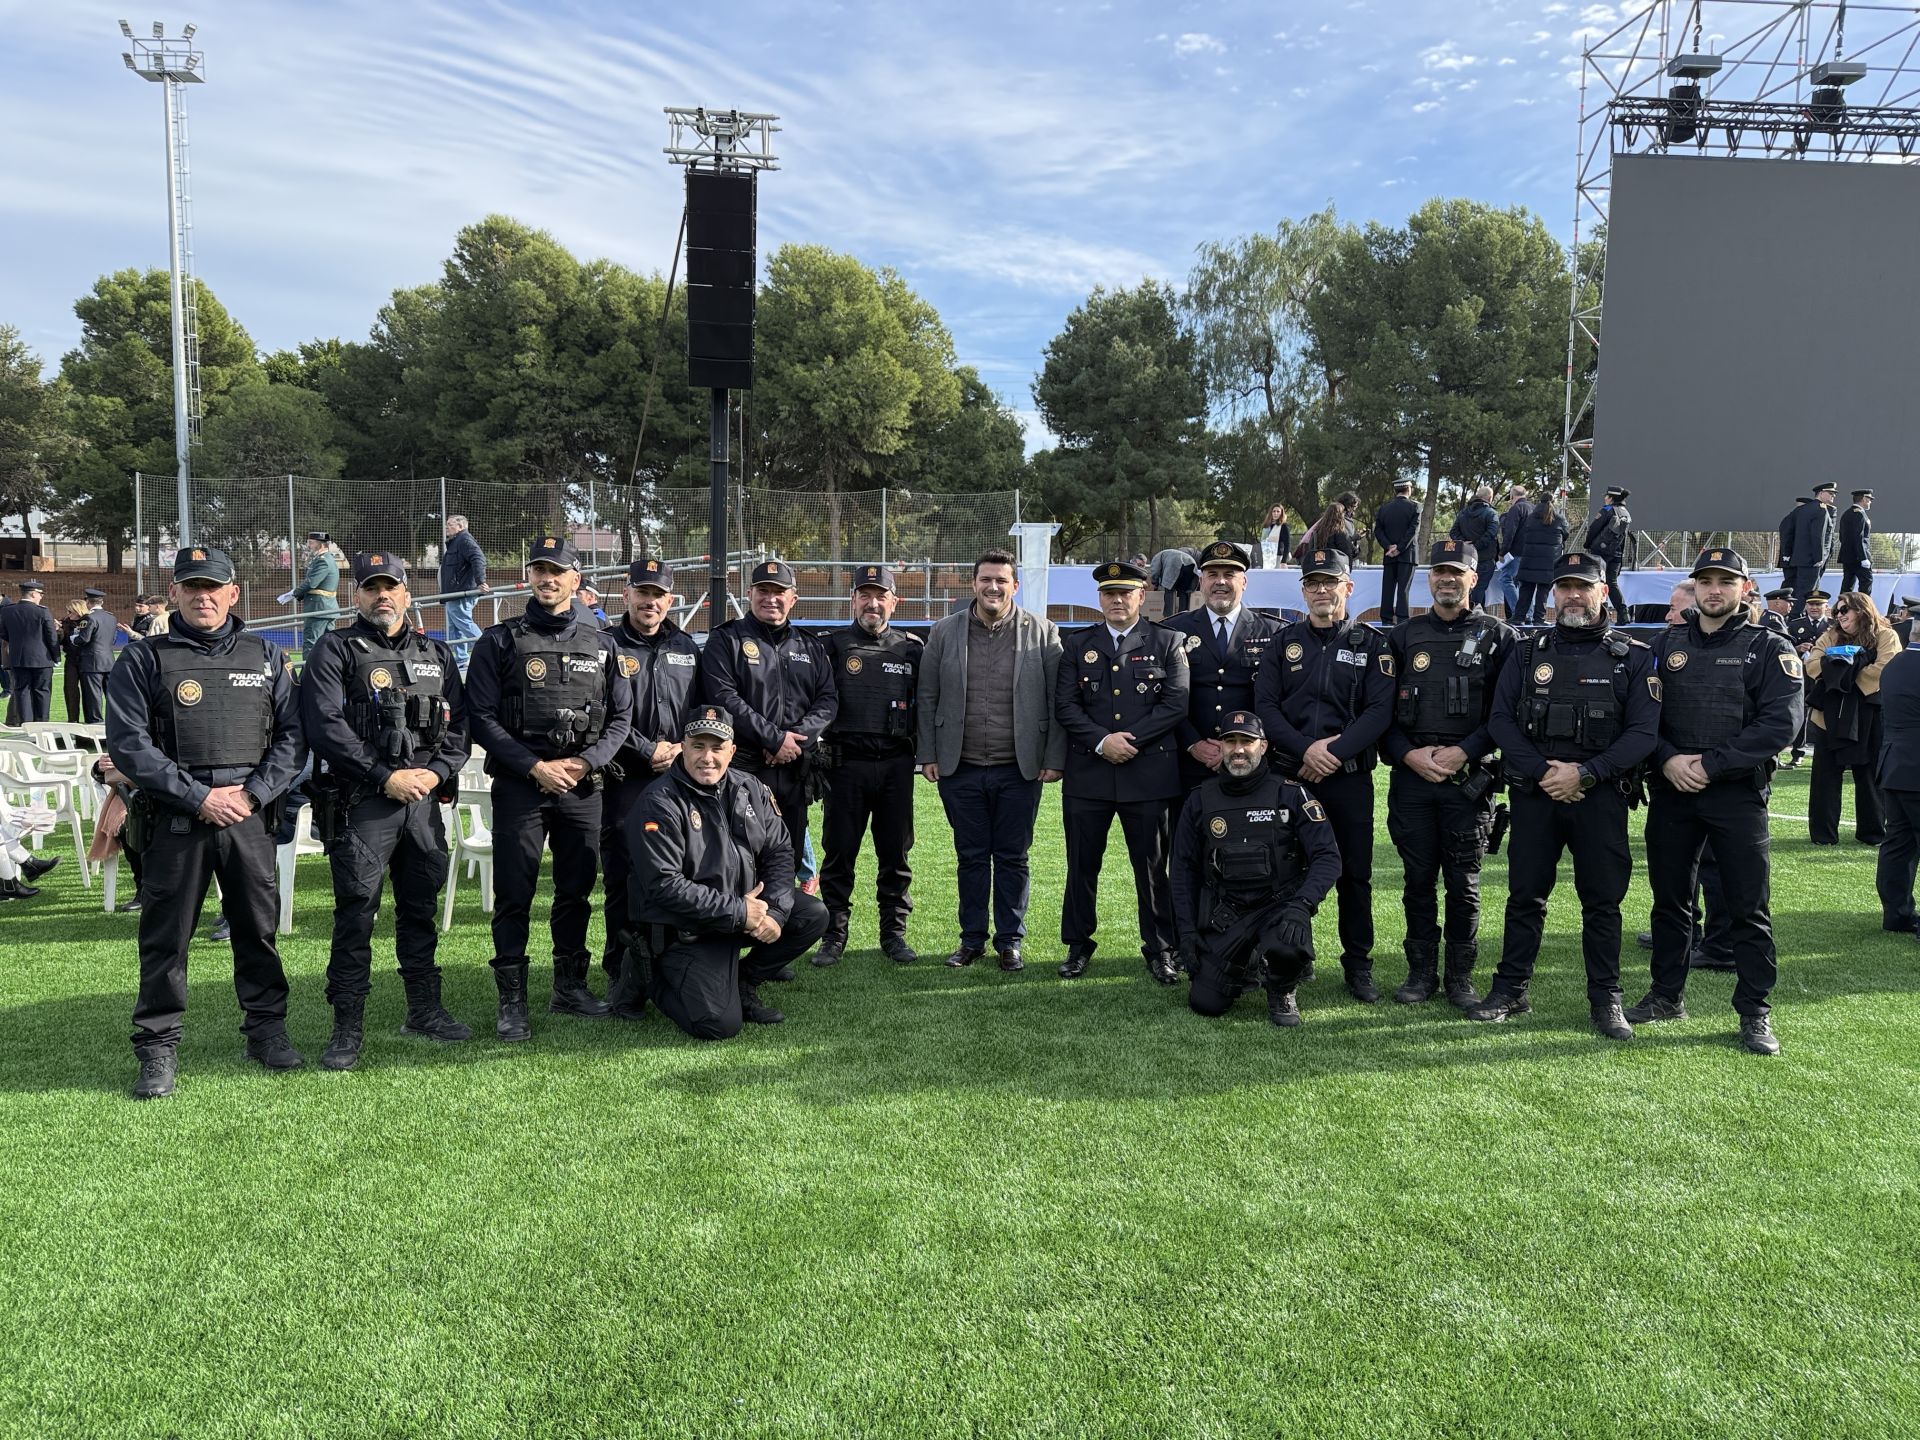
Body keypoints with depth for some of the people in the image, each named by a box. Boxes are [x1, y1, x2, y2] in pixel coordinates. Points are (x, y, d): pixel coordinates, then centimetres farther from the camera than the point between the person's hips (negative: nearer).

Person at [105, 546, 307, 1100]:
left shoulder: (266, 657, 10)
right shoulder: (143, 659, 3)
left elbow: (293, 734, 6)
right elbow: (128, 744, -5)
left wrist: (253, 793, -7)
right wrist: (199, 798, -12)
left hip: (250, 814, 2)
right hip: (174, 818, -2)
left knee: (259, 927, 8)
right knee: (166, 935, 3)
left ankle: (266, 1029, 22)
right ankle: (157, 1049, 12)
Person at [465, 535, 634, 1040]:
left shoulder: (601, 645, 10)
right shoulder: (499, 642, 1)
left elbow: (620, 717, 9)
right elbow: (481, 718, -4)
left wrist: (585, 762, -7)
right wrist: (534, 767, -13)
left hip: (583, 786, 3)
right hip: (518, 785, -3)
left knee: (576, 891, 11)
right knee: (514, 895, -2)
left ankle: (569, 987, 24)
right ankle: (512, 1002, 6)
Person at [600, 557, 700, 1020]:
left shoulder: (686, 648, 15)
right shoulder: (605, 646, -1)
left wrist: (683, 748, -1)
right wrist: (649, 751, -10)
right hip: (623, 780, -4)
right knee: (624, 881, -2)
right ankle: (623, 981, 6)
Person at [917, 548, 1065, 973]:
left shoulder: (1042, 632, 0)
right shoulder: (945, 632, 4)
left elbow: (1057, 700, 0)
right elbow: (927, 698, 7)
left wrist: (1054, 759, -4)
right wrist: (928, 755, 2)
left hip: (1018, 770, -1)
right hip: (960, 768, 1)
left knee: (1012, 857, 7)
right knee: (970, 856, 10)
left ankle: (1009, 941, 19)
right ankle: (972, 938, 22)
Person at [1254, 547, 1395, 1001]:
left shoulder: (1371, 644, 5)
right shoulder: (1284, 642, 9)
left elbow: (1379, 710, -5)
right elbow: (1264, 705, 1)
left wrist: (1335, 751, -16)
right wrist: (1306, 749, -13)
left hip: (1350, 776, -1)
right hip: (1291, 774, 1)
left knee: (1356, 873, 4)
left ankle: (1358, 966, 16)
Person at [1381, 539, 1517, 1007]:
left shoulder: (1499, 638, 4)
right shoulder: (1403, 636, 9)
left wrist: (1464, 753, -12)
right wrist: (1410, 754, -7)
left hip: (1471, 778, -2)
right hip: (1411, 775, 2)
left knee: (1464, 882, 4)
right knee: (1418, 877, 7)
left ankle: (1461, 976, 16)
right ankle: (1422, 971, 18)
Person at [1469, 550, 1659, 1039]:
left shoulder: (1633, 657, 3)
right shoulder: (1529, 653, 8)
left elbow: (1643, 732, -5)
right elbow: (1501, 719, 1)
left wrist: (1585, 773, -15)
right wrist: (1542, 772, -11)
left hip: (1600, 795, -1)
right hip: (1534, 792, 2)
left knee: (1602, 899, 4)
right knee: (1525, 894, 6)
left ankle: (1606, 999, 14)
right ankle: (1511, 990, 15)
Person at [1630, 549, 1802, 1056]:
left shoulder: (1770, 649, -1)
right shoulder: (1668, 644, 10)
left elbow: (1780, 723, -11)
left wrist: (1711, 765, -17)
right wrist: (1668, 759, -12)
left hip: (1739, 795, -3)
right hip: (1671, 792, 4)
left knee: (1748, 908, 0)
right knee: (1670, 897, 12)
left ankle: (1755, 1013, 10)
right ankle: (1667, 995, 25)